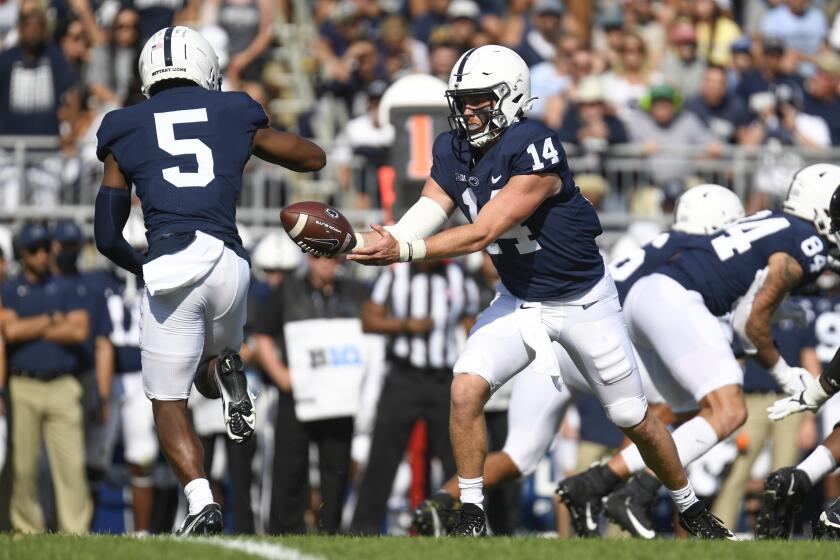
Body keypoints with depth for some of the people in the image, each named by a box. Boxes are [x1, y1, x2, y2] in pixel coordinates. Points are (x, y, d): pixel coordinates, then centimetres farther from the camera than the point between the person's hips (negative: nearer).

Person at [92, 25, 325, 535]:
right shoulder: (233, 116, 16)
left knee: (169, 404, 11)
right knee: (212, 364, 30)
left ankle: (202, 500, -13)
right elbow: (314, 157, 28)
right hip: (228, 260, 2)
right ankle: (227, 370, -7)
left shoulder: (127, 133, 15)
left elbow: (107, 236, 16)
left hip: (169, 267, -2)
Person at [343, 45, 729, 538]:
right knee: (466, 388, -19)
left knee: (634, 420, 8)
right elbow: (422, 221, -15)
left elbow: (482, 234, -34)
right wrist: (370, 244, -34)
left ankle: (690, 508, 32)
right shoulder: (454, 151, -8)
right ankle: (473, 517, -7)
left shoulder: (535, 151, -30)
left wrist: (402, 251, -41)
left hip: (583, 300, -5)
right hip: (519, 301, 5)